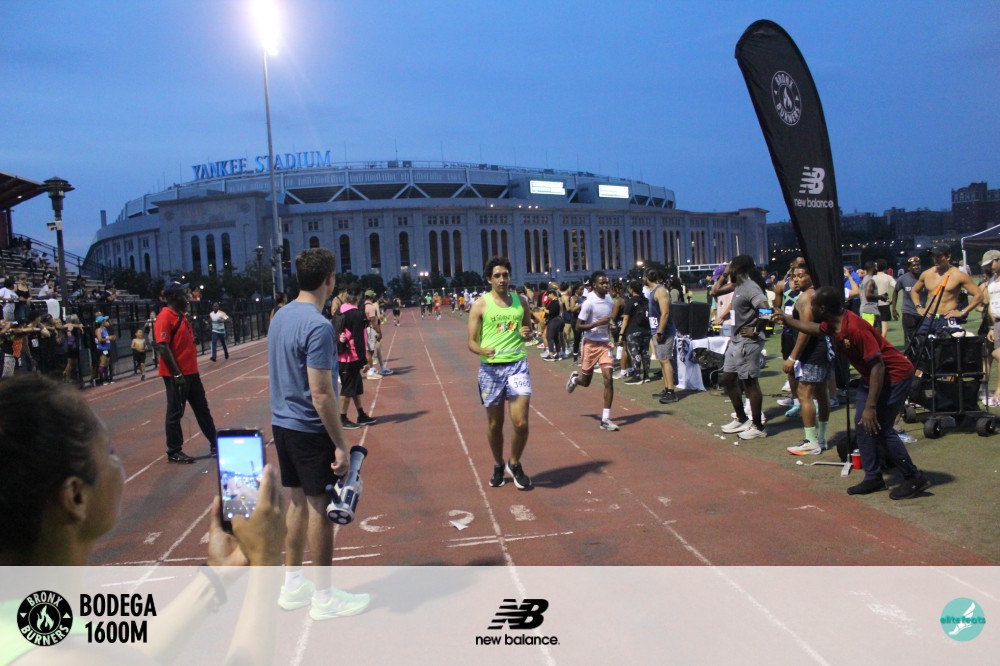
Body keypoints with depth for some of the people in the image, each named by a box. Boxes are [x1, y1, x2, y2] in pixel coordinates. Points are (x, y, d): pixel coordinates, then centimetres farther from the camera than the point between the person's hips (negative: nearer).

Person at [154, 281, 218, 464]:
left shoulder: (181, 316, 14)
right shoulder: (165, 317, -15)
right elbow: (162, 348, -21)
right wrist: (177, 374, -23)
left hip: (191, 373, 9)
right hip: (176, 375, -9)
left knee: (202, 409, 13)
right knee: (175, 413, 2)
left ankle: (214, 445, 22)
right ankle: (173, 452, 12)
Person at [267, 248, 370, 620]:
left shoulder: (280, 317, 7)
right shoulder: (318, 326, -20)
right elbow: (320, 393, -22)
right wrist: (340, 444, -18)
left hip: (282, 423, 8)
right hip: (310, 429, -8)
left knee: (298, 503, 17)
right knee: (320, 507, 2)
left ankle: (292, 585, 28)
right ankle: (324, 597, 13)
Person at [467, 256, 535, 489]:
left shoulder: (520, 301, 7)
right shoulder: (481, 304, -2)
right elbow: (471, 341, -3)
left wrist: (527, 334, -5)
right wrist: (482, 350, -25)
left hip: (517, 365, 1)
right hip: (490, 368, -1)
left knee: (521, 422, -8)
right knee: (494, 424, 9)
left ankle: (514, 464, 17)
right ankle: (498, 466, 32)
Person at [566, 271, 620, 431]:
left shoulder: (610, 301, 4)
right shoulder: (589, 302, -16)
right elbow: (579, 326, -17)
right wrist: (599, 323, -25)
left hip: (605, 344, 4)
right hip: (591, 344, -4)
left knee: (609, 379, -9)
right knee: (586, 381, 10)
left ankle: (605, 419, -5)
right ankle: (575, 378, 49)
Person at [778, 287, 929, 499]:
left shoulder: (855, 328, -31)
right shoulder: (832, 325, -4)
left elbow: (878, 366, -30)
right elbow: (813, 328, 22)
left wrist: (871, 406, -30)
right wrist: (786, 319, 25)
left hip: (895, 375, -9)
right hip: (871, 375, 9)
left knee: (879, 428, -10)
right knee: (862, 423, 6)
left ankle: (914, 478, 4)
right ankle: (873, 478, 13)